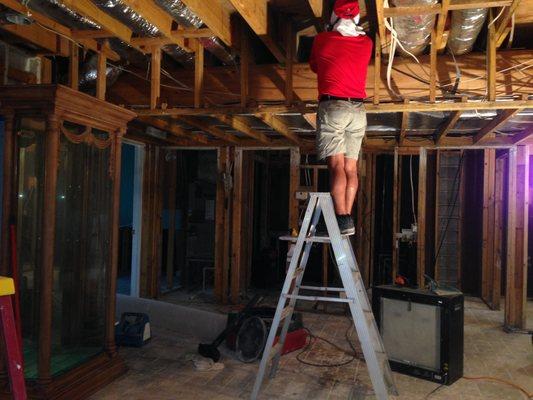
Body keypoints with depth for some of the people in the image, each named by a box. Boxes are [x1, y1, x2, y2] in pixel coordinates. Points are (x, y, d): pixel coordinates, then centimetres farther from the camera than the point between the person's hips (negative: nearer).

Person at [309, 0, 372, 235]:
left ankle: (342, 219, -20)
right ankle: (347, 217, 2)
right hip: (357, 109, 4)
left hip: (332, 107, -4)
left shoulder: (322, 40, 4)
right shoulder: (366, 43, 12)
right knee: (351, 167, 4)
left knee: (336, 165, -11)